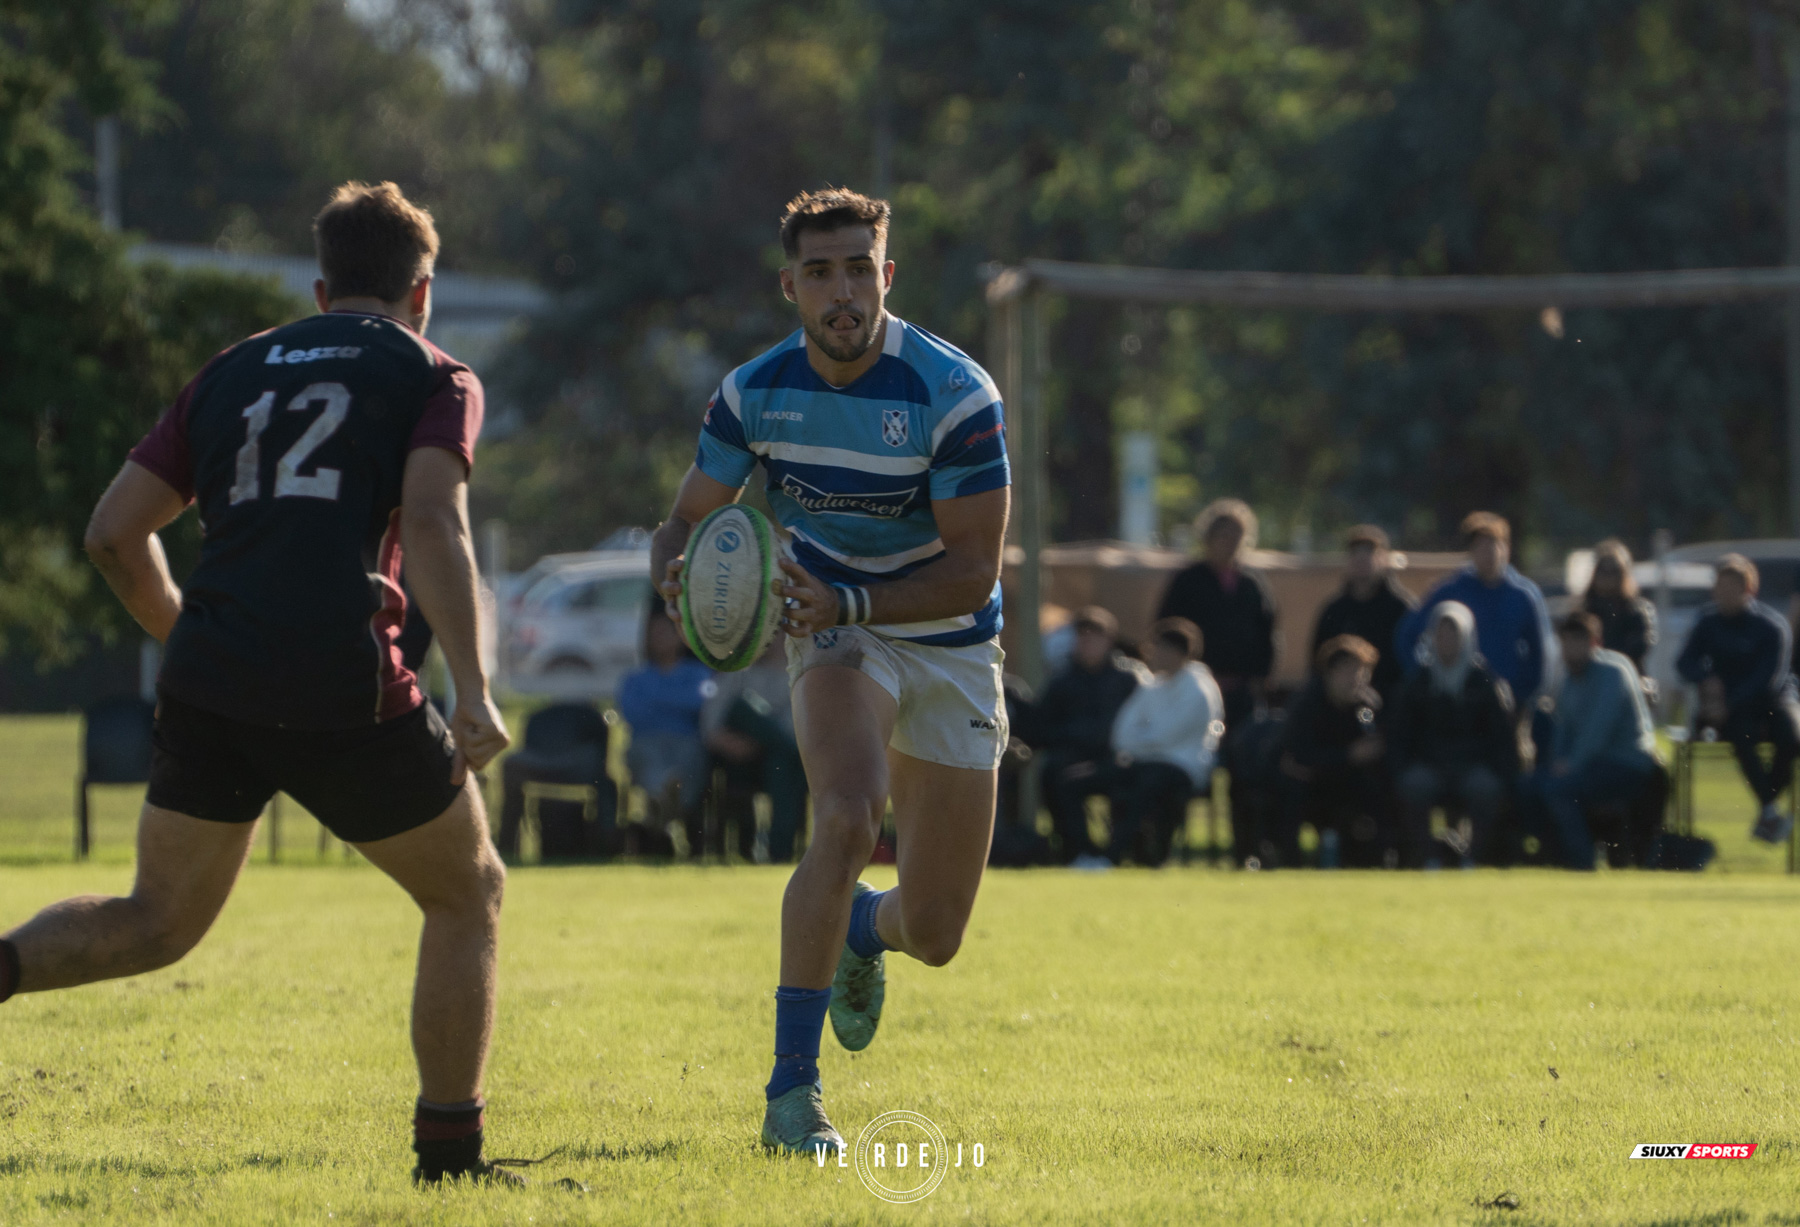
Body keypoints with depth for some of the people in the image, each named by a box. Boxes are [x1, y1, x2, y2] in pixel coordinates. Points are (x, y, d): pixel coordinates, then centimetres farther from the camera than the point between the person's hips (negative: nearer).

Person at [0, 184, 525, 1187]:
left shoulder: (233, 372, 22)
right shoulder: (433, 378, 9)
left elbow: (115, 531, 18)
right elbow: (433, 523, -10)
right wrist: (473, 691, -16)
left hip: (208, 688, 4)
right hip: (347, 691, -4)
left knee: (159, 923, 20)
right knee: (469, 895, 17)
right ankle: (449, 1151, 14)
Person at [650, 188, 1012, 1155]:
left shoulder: (955, 395, -21)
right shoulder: (755, 392, -11)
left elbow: (972, 571, -20)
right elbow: (687, 519, 0)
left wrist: (848, 604, -33)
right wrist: (678, 572, -24)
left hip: (950, 648, 0)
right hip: (834, 631, 0)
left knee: (934, 935, 3)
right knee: (847, 820, -32)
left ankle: (863, 930, 44)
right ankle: (790, 1091, -27)